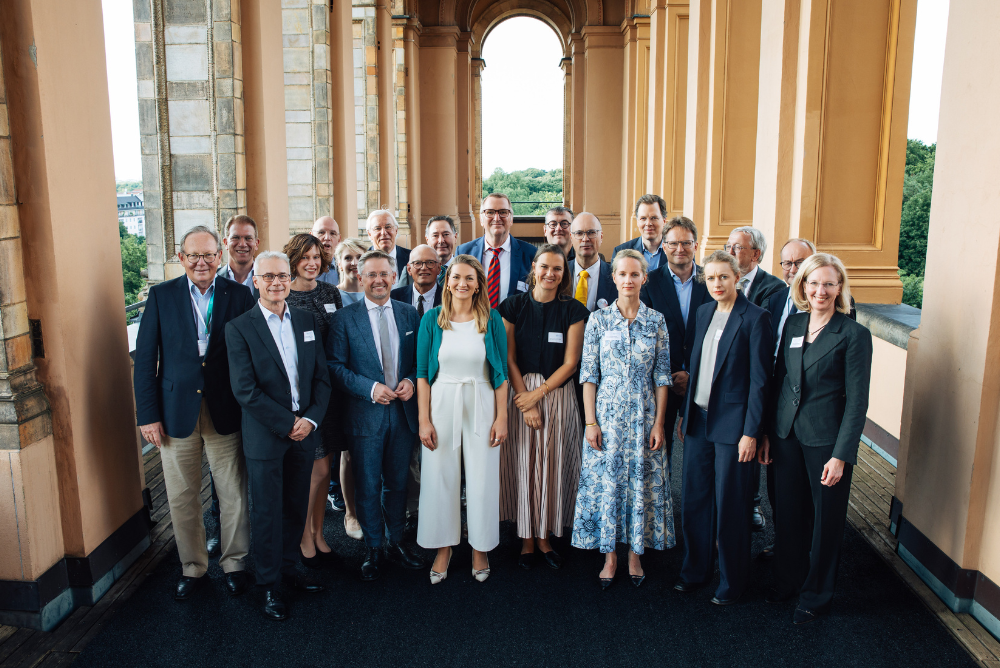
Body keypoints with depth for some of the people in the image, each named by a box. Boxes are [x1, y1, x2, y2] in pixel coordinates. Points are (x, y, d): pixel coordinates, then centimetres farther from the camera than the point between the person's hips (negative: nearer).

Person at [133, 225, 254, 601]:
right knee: (181, 498, 11)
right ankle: (192, 567, 30)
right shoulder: (161, 296, 1)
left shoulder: (239, 295, 0)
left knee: (234, 495, 9)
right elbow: (145, 359, 1)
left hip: (226, 413, 0)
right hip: (176, 412, 1)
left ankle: (234, 563, 28)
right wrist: (148, 414, -4)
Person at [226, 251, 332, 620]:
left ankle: (288, 569, 33)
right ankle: (270, 585, 22)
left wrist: (310, 419, -8)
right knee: (267, 512, 7)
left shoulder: (307, 321, 7)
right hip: (265, 435, -4)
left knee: (296, 507, 14)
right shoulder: (239, 328, -7)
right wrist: (287, 424, -15)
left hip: (304, 431, 4)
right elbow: (245, 389, -13)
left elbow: (322, 377, 6)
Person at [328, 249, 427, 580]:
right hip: (365, 413, -3)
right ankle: (373, 548, 25)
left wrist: (411, 381, -10)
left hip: (404, 410, 3)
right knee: (368, 486, 7)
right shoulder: (345, 317, -3)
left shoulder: (409, 313, 6)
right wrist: (371, 388, -18)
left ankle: (396, 541, 32)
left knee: (398, 481, 15)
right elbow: (335, 366, -7)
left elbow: (420, 358, 10)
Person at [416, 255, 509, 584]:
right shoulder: (432, 318, 0)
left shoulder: (492, 320, -1)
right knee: (440, 476, 7)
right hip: (442, 404, 1)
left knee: (482, 478, 5)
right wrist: (424, 419, -6)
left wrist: (502, 418, -3)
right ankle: (444, 547, 25)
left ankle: (480, 548, 25)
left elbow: (500, 373, 2)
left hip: (481, 405, 0)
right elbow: (422, 372, 0)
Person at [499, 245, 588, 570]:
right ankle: (526, 539, 17)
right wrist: (526, 404, -9)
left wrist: (537, 394, -10)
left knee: (552, 467, 5)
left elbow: (570, 362, -3)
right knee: (522, 465, 4)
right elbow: (509, 359, -2)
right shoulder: (514, 305, 0)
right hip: (520, 393, 0)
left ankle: (544, 537, 20)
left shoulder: (574, 310, -1)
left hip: (558, 395, 0)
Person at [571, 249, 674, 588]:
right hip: (607, 413, -1)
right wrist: (591, 421, -6)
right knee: (606, 482, 4)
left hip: (643, 415, 1)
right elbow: (589, 374, -1)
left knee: (642, 483, 6)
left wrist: (659, 422, -3)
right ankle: (610, 555, 19)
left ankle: (635, 554, 23)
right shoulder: (598, 319, -1)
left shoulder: (656, 321, 2)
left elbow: (662, 375, 3)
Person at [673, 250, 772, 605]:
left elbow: (759, 380, -12)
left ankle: (732, 581, 22)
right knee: (694, 499, 13)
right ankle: (695, 570, 30)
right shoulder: (704, 312, 10)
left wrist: (751, 432, -14)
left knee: (730, 505, 5)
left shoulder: (755, 318, -10)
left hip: (732, 424, -6)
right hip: (698, 420, 6)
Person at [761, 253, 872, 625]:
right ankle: (787, 581, 37)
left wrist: (840, 455, -15)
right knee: (788, 513, 15)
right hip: (786, 435, 4)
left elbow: (857, 401, -11)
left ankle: (816, 594, 30)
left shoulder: (854, 335, -9)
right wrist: (766, 433, 7)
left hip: (825, 440, -4)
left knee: (825, 519, 11)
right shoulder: (792, 325, 5)